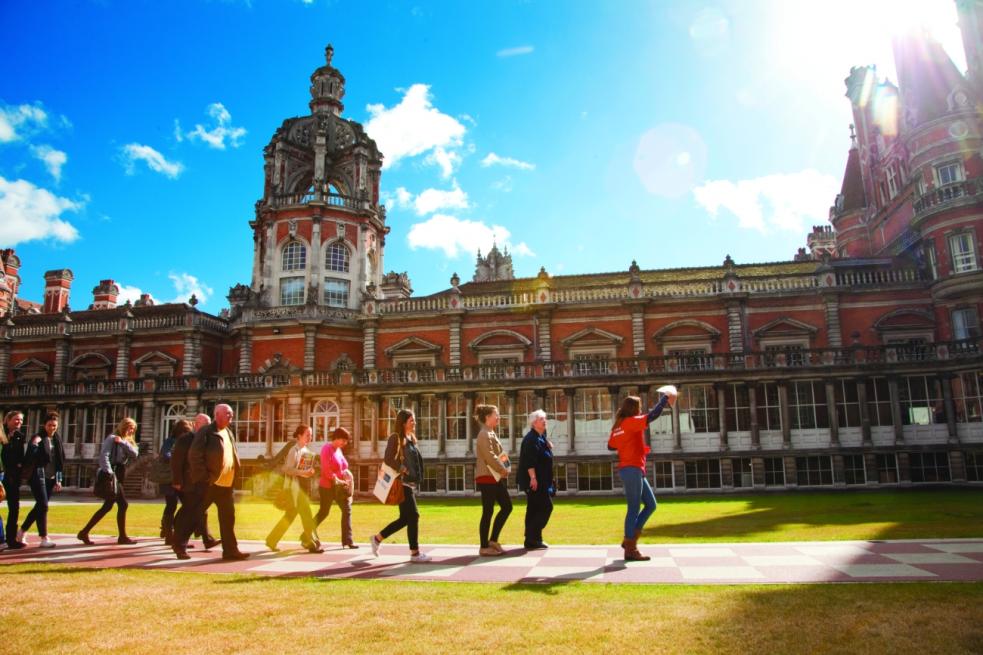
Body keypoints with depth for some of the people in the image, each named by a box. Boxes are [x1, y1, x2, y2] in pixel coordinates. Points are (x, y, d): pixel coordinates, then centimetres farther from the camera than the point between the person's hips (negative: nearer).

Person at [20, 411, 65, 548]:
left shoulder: (57, 440, 11)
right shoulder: (37, 438, -6)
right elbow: (29, 458, -16)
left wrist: (58, 479, 12)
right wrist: (34, 445, -31)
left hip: (51, 479, 6)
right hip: (38, 477, -6)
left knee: (39, 506, 11)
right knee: (43, 506, -8)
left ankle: (22, 531, 29)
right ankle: (44, 538, -4)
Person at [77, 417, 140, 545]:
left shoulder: (128, 441, 17)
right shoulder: (112, 438, -8)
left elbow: (135, 454, -1)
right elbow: (104, 455, -20)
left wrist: (123, 442, -12)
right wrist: (109, 473, -28)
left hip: (119, 476, 9)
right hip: (112, 475, -9)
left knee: (107, 506, 10)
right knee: (123, 504, -9)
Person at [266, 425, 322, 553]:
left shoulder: (307, 451, 13)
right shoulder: (295, 450, -13)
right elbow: (288, 469, -20)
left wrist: (310, 472, 4)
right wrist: (303, 473, -27)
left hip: (302, 486, 9)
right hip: (293, 485, -9)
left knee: (290, 515, 13)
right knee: (306, 513, -10)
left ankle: (271, 540, 23)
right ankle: (312, 543, -5)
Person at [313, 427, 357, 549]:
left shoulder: (339, 450, 13)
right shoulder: (327, 448, -12)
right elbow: (326, 470, -20)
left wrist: (347, 477, 5)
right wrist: (337, 480, -19)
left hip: (340, 487, 8)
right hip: (328, 487, -8)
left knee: (347, 510, 1)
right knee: (323, 512, 3)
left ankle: (347, 540, 3)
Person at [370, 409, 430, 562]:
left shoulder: (411, 439, 15)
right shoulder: (395, 437, -9)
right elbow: (387, 459, -16)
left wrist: (418, 478, 10)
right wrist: (402, 470, -21)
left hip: (411, 483, 9)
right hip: (402, 483, -9)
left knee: (405, 518, 12)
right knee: (413, 516, -8)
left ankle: (377, 538, 25)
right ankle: (415, 553, 0)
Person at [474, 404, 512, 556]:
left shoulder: (491, 434, 17)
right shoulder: (484, 435, -14)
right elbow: (490, 457, -23)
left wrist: (503, 470, 6)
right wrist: (504, 470, -13)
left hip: (496, 477, 10)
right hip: (487, 477, -10)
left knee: (507, 506, 10)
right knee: (488, 511, -4)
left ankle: (493, 540, 18)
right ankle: (484, 547, 5)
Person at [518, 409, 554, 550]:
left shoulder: (541, 438, 16)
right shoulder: (531, 439, -15)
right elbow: (529, 460, -24)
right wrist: (533, 477, -29)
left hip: (541, 480, 10)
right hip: (534, 480, -10)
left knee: (535, 509, 11)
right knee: (546, 507, -10)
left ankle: (532, 539, 15)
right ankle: (532, 538, -7)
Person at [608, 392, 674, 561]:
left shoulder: (619, 425, 14)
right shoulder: (631, 421, -10)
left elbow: (611, 445, 19)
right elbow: (653, 415, -18)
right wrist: (665, 398, -6)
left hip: (633, 470, 9)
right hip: (632, 469, -9)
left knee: (651, 504, 14)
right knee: (634, 509, -4)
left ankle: (629, 539, 16)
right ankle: (630, 549, 1)